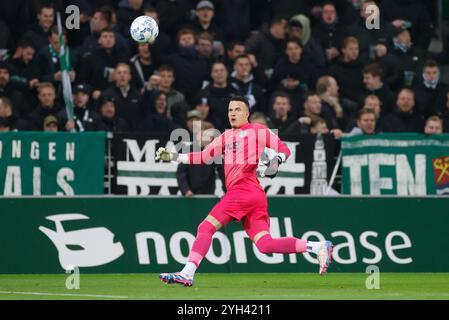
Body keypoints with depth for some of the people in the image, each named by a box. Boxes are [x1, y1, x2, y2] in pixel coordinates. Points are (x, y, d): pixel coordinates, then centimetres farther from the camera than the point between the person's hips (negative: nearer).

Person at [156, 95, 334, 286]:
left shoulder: (257, 131, 9)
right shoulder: (225, 137, 30)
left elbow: (284, 149, 7)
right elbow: (203, 157, 29)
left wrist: (276, 161, -14)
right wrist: (173, 157, 21)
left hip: (243, 190, -8)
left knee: (206, 228, -10)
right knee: (265, 244, -4)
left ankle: (187, 274, -16)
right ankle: (318, 247, -6)